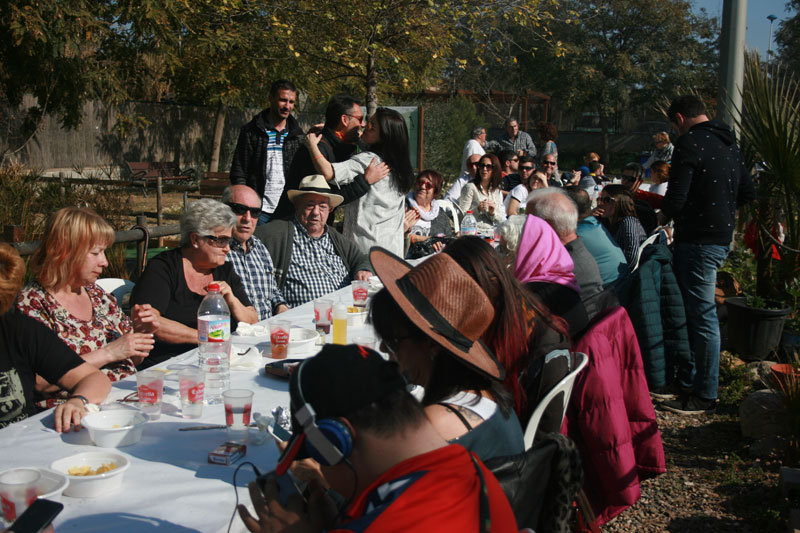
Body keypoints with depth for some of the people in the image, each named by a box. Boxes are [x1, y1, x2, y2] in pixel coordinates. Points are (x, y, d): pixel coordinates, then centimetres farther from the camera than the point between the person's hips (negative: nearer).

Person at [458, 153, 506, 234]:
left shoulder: (497, 190, 14)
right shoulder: (470, 187, -4)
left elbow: (501, 219, 12)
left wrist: (492, 212, -8)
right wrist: (477, 209, -20)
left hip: (491, 231, 6)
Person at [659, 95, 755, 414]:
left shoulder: (690, 143, -14)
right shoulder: (729, 143, 15)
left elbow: (675, 199, -18)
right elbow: (748, 193, 20)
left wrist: (663, 217, 1)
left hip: (699, 240, -10)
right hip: (722, 237, 10)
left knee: (702, 316, -4)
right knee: (694, 312, 17)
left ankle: (705, 395, 4)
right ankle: (687, 381, 27)